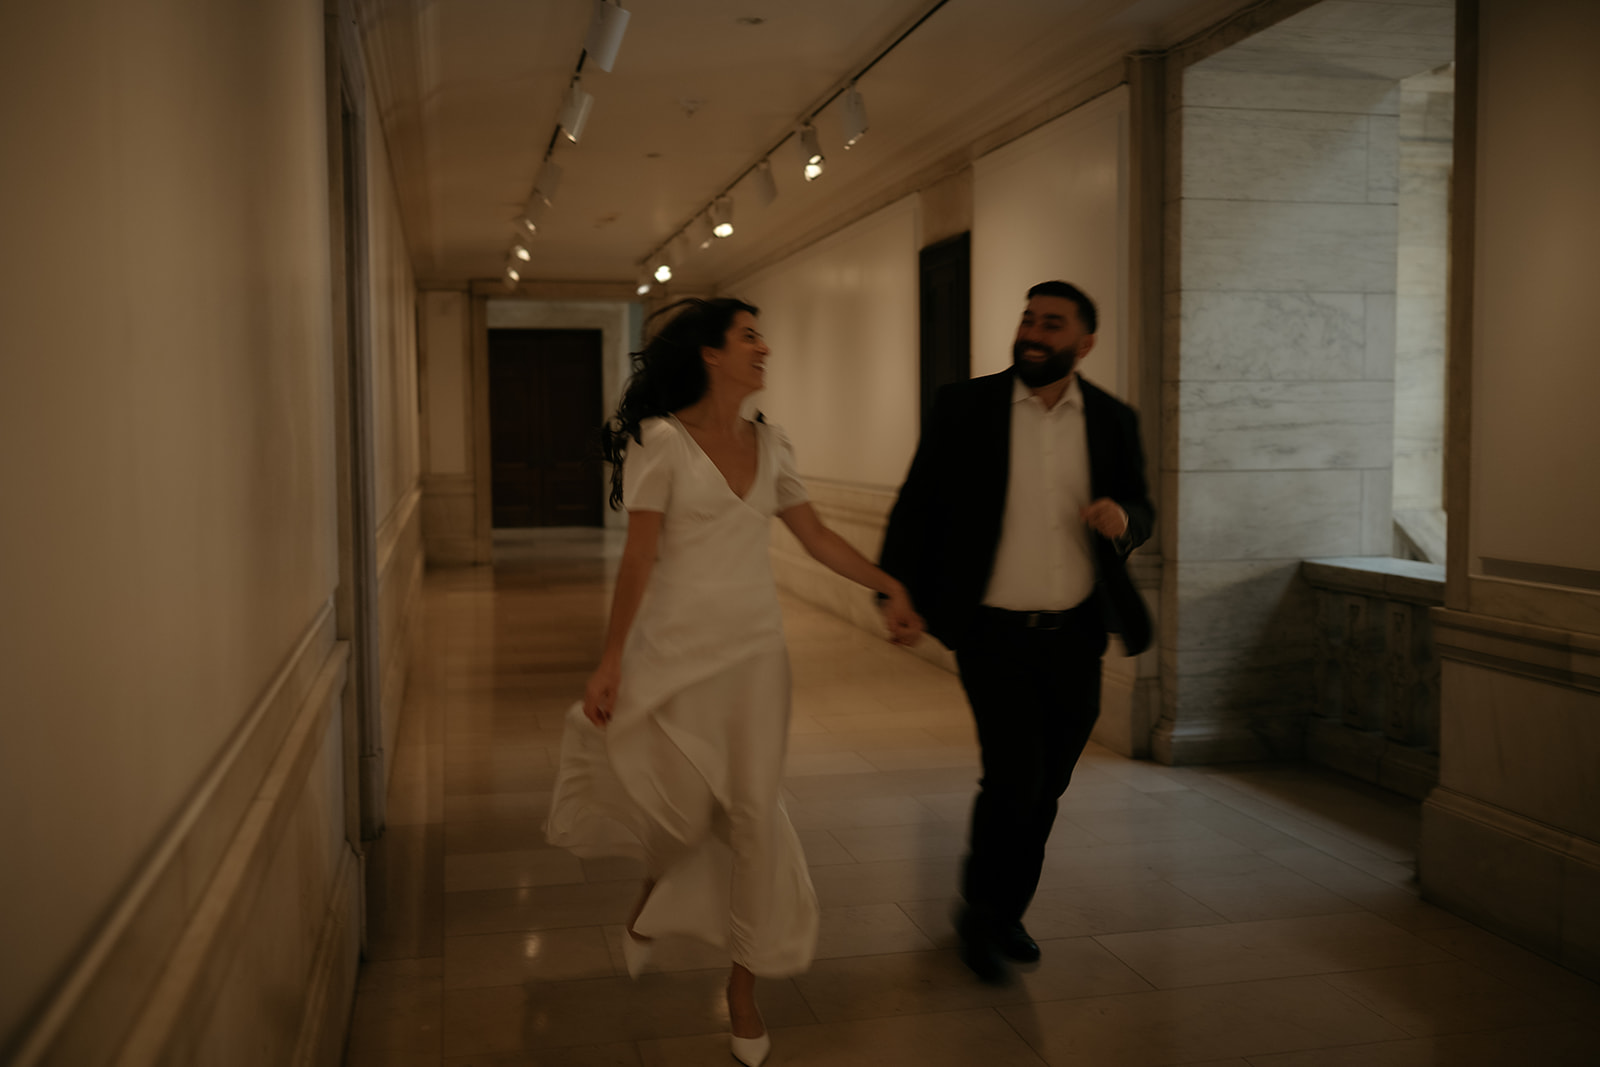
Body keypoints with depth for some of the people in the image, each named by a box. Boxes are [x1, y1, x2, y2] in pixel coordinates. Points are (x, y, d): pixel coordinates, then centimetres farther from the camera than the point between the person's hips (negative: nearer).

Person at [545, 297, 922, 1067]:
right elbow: (638, 557, -10)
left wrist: (891, 587, 7)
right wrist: (610, 661, -10)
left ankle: (743, 988, 21)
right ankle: (651, 902, 37)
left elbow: (816, 536, 13)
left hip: (754, 650, 5)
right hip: (676, 649, -4)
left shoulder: (768, 445, 7)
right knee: (678, 807, -1)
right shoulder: (660, 440, -9)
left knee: (752, 811, 5)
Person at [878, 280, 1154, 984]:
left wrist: (1123, 519, -11)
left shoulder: (1112, 419, 4)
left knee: (1045, 786, 12)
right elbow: (918, 505, -1)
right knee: (1014, 777, -11)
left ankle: (1007, 912, 34)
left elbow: (1141, 513, 13)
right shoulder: (966, 407, -3)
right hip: (994, 633, -3)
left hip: (1075, 636, 3)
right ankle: (980, 909, 15)